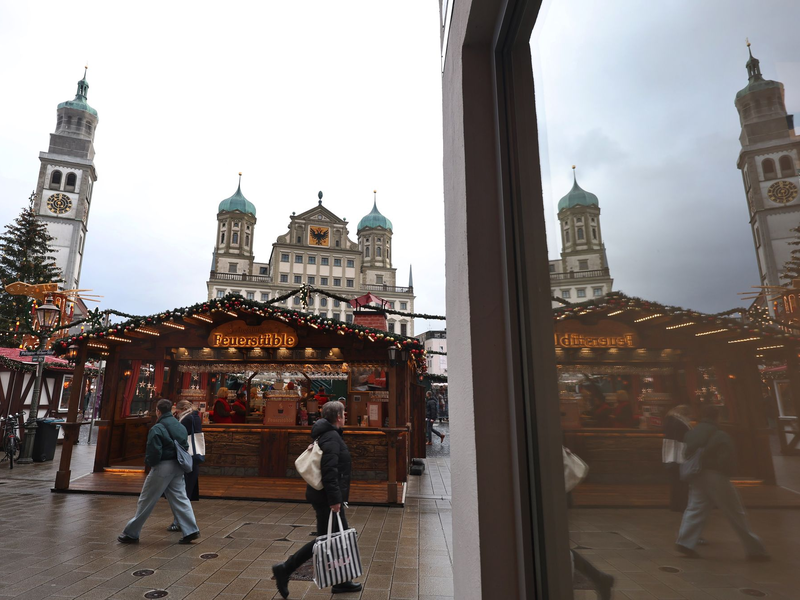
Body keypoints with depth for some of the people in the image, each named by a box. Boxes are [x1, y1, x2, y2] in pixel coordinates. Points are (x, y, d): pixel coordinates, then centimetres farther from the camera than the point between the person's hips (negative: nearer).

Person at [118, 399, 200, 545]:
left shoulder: (157, 429, -16)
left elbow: (154, 452, -18)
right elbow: (185, 447, 9)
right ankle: (191, 530, 6)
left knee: (146, 501, 9)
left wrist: (148, 462, 2)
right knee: (180, 499, 10)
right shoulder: (180, 427, 6)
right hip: (177, 467, 6)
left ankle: (131, 534, 23)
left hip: (162, 468, -6)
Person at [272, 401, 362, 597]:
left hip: (325, 497, 10)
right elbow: (329, 471, -28)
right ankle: (285, 569, 9)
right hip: (327, 499, -10)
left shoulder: (327, 435, 13)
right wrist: (334, 499, -26)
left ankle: (342, 582, 26)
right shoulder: (332, 437, -19)